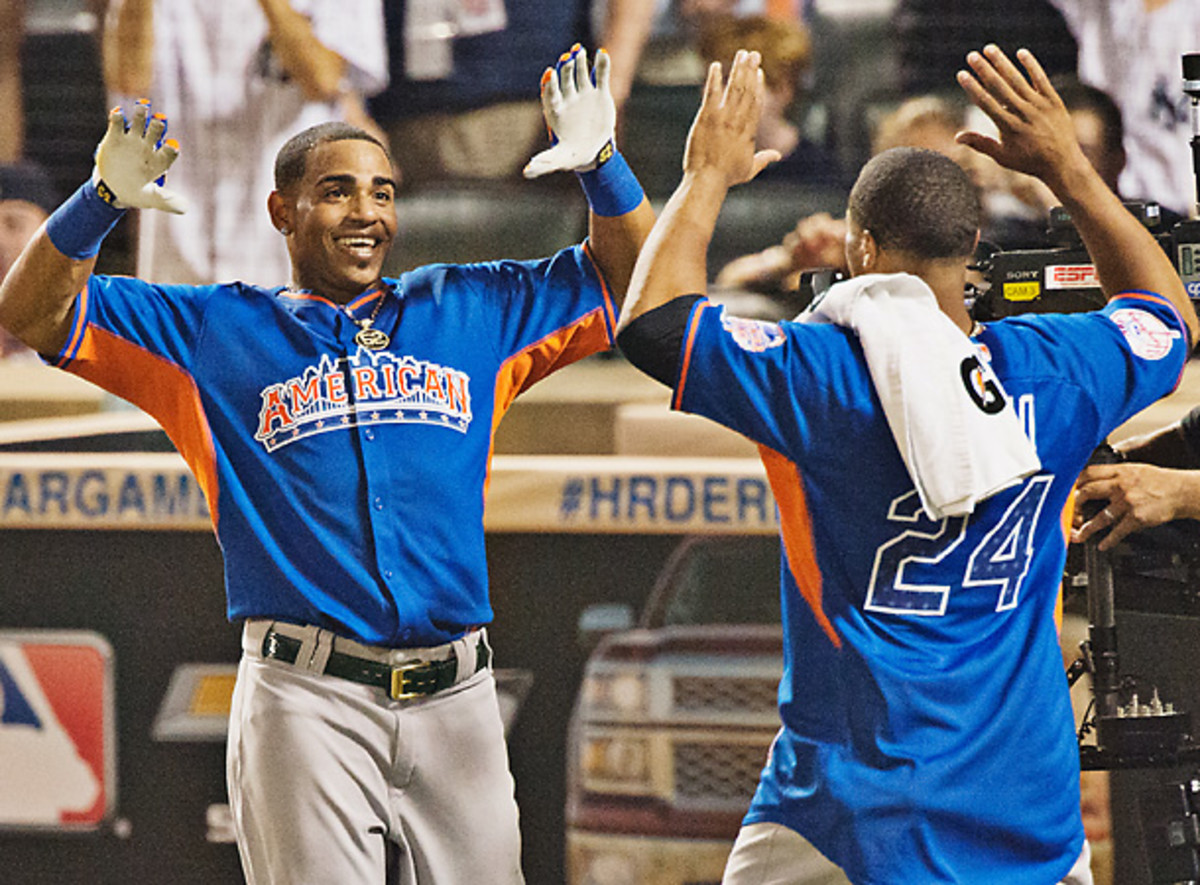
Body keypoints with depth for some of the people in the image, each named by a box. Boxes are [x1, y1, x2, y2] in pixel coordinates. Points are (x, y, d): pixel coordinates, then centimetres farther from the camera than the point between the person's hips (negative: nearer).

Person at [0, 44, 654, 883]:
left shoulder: (470, 311, 18)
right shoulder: (218, 331, 10)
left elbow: (632, 281, 21)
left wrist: (600, 165, 3)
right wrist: (102, 201, -13)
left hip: (456, 697, 3)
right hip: (308, 702, -3)